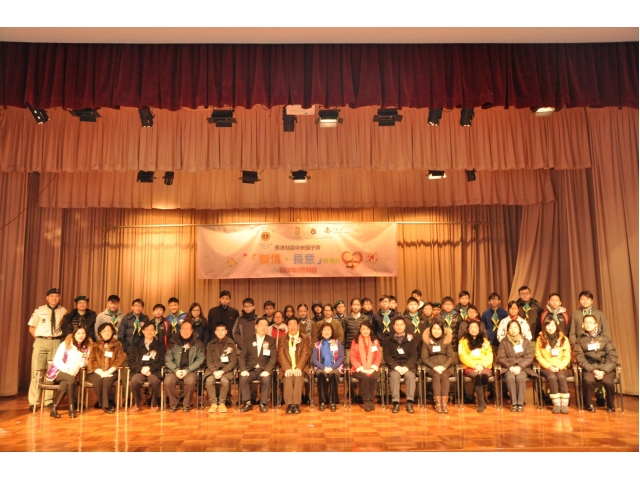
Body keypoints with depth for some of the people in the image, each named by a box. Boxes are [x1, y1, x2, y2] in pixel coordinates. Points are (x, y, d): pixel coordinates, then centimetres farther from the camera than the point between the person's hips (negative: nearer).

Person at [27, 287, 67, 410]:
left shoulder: (63, 311, 1)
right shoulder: (39, 310, 1)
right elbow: (31, 327, 8)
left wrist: (62, 338, -3)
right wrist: (38, 339, 0)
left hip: (56, 343, 1)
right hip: (41, 342, -1)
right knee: (37, 371, 2)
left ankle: (48, 400, 16)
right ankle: (33, 402, 9)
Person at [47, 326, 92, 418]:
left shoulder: (86, 347, 4)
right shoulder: (65, 344, -4)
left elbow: (83, 364, 2)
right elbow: (57, 360, -11)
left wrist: (83, 358, -19)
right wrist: (67, 370, -25)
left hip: (71, 374, 2)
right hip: (57, 372, -2)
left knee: (64, 384, -32)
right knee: (71, 378, -33)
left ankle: (54, 408, -23)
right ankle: (72, 406, -27)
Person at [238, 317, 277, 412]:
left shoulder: (271, 340, 8)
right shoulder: (248, 339, 9)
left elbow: (273, 357, -1)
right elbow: (241, 356, 4)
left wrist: (267, 370, -18)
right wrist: (243, 370, -13)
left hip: (264, 369, -1)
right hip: (250, 369, 1)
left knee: (266, 379, -32)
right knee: (243, 379, -29)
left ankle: (263, 403, -15)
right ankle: (247, 403, -14)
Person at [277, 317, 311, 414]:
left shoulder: (305, 338, 10)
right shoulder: (282, 339, 12)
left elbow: (305, 354, -2)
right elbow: (281, 355, 1)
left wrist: (298, 368, -18)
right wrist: (287, 368, -16)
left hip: (300, 368, -1)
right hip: (287, 368, 1)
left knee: (298, 376, -32)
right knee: (288, 376, -31)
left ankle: (296, 404, -33)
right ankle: (289, 404, -32)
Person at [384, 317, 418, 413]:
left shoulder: (410, 339, 9)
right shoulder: (388, 340, 9)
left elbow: (414, 356, 2)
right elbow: (387, 356, 2)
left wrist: (406, 367, -14)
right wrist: (396, 366, -15)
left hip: (408, 366, 0)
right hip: (394, 366, 0)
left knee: (410, 375, -31)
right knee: (394, 375, -32)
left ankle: (410, 403, -27)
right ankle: (396, 402, -29)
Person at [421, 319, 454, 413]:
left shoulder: (446, 341, 10)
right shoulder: (427, 341, 8)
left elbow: (451, 357, 3)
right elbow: (424, 358, 3)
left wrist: (443, 367, -14)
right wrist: (434, 367, -13)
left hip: (446, 367, 1)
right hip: (431, 367, -1)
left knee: (444, 376, -32)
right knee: (436, 376, -32)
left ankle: (445, 402, -37)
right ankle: (437, 403, -38)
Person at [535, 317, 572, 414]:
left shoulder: (563, 339, 7)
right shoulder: (540, 339, 4)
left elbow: (567, 357, 3)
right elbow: (539, 356, 2)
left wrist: (559, 367, -12)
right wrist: (549, 366, -11)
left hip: (561, 367, 1)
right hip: (546, 367, -1)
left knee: (561, 377, -32)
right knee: (552, 377, -32)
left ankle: (564, 404, -28)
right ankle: (556, 403, -28)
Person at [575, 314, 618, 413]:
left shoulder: (605, 338, 9)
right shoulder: (580, 340, 8)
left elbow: (613, 357, 1)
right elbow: (580, 358, -2)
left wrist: (604, 371, -13)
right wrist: (593, 370, -15)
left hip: (606, 368, 1)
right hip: (589, 368, 0)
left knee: (608, 381, -29)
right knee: (588, 380, -31)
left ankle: (611, 405, 1)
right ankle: (589, 404, -6)